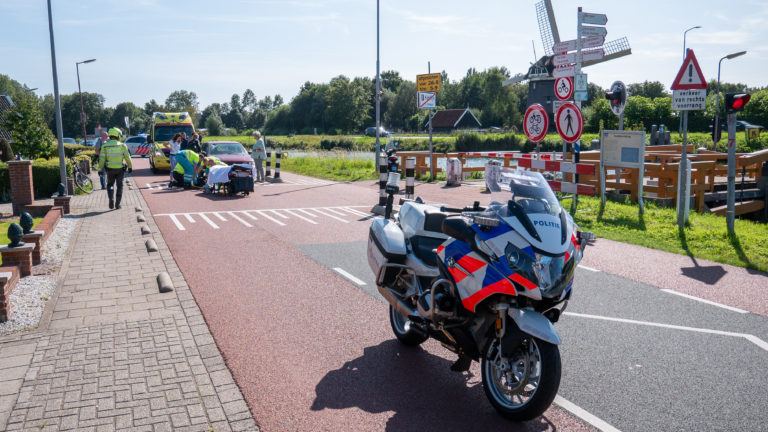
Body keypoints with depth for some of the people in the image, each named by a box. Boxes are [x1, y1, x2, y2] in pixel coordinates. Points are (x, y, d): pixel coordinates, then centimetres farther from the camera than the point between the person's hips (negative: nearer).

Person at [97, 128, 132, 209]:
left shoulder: (105, 146, -6)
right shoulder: (122, 145, -6)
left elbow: (102, 159, -6)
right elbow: (127, 157, -3)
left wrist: (100, 168, 2)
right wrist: (130, 166, 10)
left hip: (110, 169, 0)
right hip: (120, 169, 0)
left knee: (110, 185, 15)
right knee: (119, 186, 11)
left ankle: (111, 199, -8)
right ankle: (117, 204, 9)